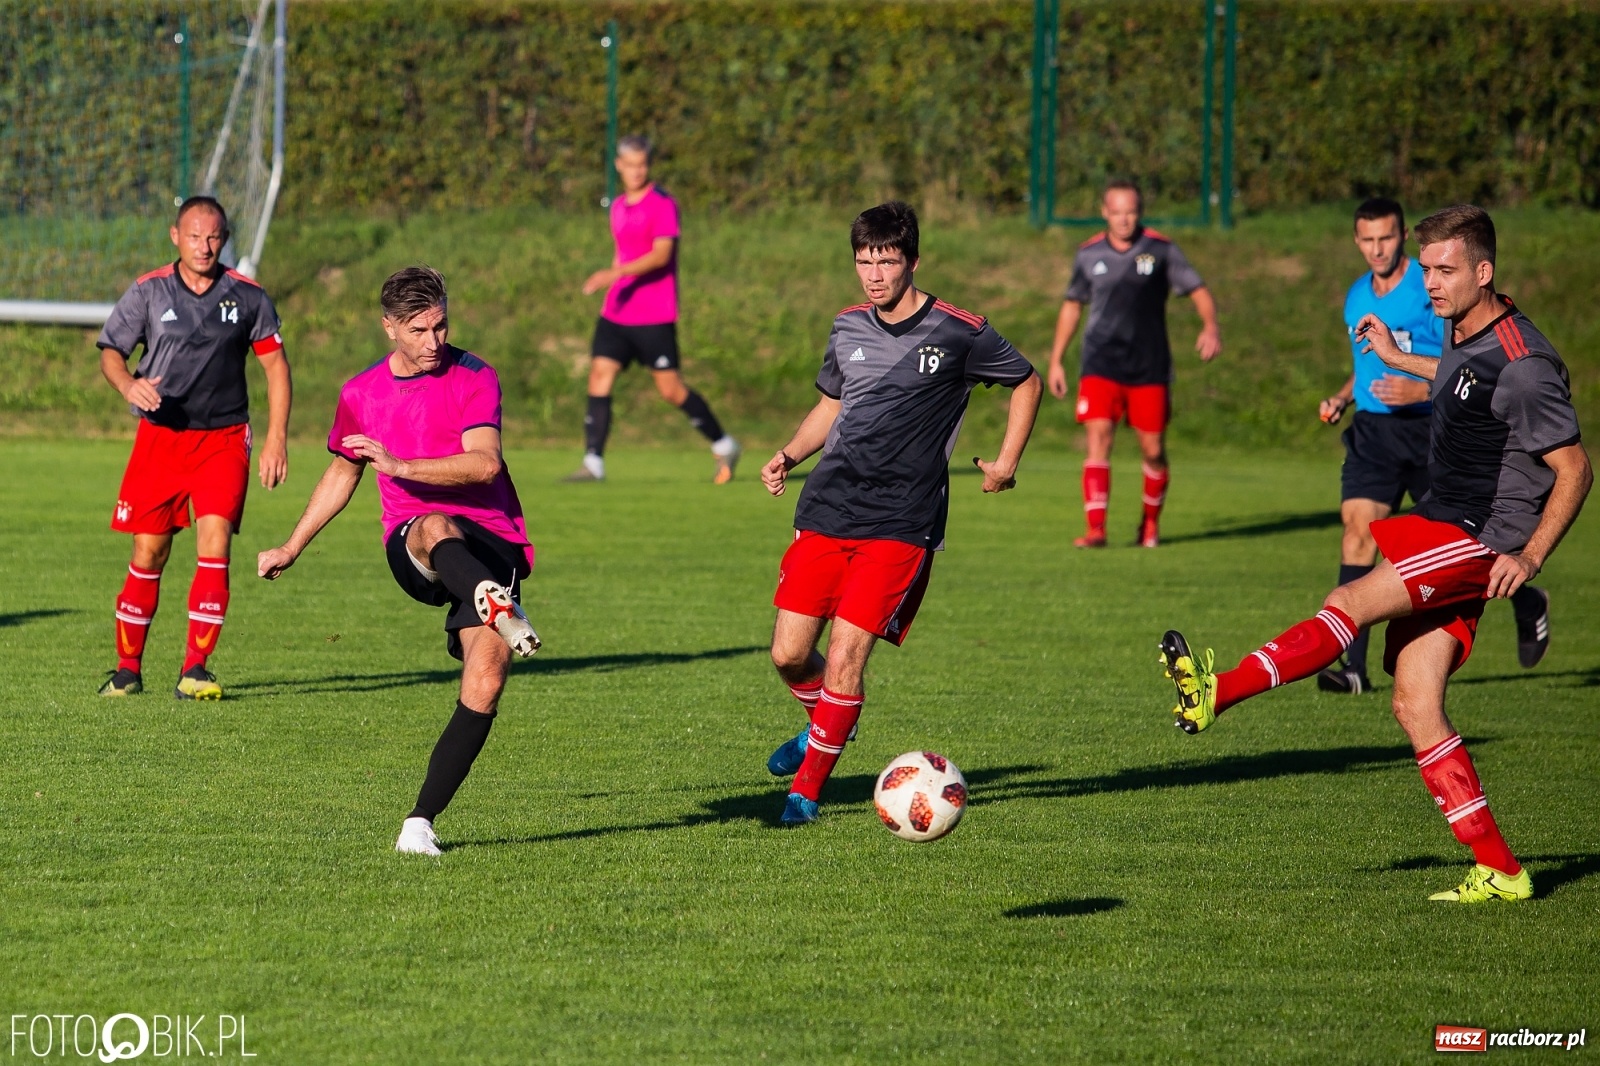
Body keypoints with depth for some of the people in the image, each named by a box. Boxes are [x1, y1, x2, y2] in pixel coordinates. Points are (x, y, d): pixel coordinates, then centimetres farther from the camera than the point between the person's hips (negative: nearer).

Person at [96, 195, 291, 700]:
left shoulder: (247, 296, 1)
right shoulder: (147, 292, 0)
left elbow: (275, 364, 8)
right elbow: (110, 351, 5)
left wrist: (276, 440, 1)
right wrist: (129, 385, -19)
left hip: (224, 438, 0)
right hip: (160, 435, 0)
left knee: (215, 545, -14)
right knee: (149, 554, 1)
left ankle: (195, 669, -11)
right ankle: (128, 668, 14)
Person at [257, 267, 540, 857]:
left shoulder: (475, 379, 0)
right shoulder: (360, 394, 12)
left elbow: (484, 463, -14)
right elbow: (342, 473, 30)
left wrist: (401, 466, -21)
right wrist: (291, 548, 35)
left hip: (491, 541, -1)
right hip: (410, 546, 1)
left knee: (485, 683, -18)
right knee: (438, 529, -39)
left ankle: (420, 823, -11)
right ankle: (496, 607, -71)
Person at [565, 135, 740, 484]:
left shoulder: (663, 205, -10)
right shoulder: (618, 207, 14)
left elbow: (661, 254, -20)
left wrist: (616, 273, -29)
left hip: (655, 317, -7)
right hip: (616, 312, 7)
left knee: (671, 388, -3)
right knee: (599, 376, -6)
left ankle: (724, 446, 15)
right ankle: (593, 463, -7)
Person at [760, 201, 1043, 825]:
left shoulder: (959, 334, -5)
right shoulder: (848, 329, 9)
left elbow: (1027, 382, 11)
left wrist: (1007, 461, 5)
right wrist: (790, 456, 7)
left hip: (900, 525, -4)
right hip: (826, 511, 4)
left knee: (844, 659, -13)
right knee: (789, 654, 1)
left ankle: (807, 791, 1)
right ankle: (824, 726, 33)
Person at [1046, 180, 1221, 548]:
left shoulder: (1160, 249, -1)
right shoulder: (1089, 254, 5)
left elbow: (1198, 290, 0)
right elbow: (1072, 304, 18)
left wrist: (1210, 326, -20)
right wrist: (1056, 360, 17)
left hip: (1150, 368, -1)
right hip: (1101, 364, 1)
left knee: (1153, 450, 3)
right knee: (1098, 438, -15)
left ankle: (1151, 524, 26)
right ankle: (1096, 529, -20)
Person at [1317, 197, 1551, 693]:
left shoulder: (1434, 293, -11)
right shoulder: (1357, 298, 10)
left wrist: (1420, 390, -27)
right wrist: (1342, 398, 9)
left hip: (1431, 430, -5)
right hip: (1372, 430, 5)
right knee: (1357, 525, -13)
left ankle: (1528, 604, 38)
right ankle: (1352, 665, -16)